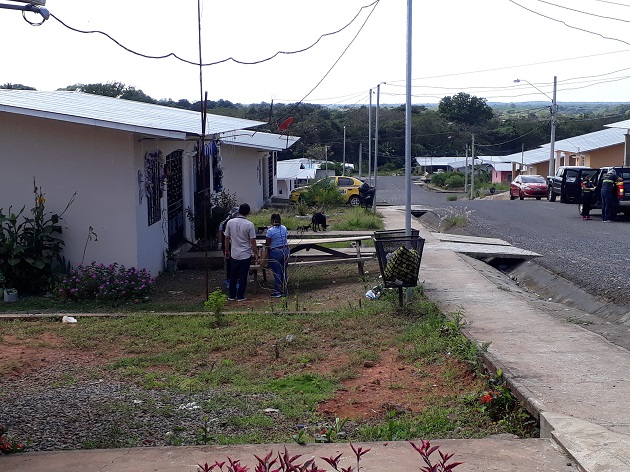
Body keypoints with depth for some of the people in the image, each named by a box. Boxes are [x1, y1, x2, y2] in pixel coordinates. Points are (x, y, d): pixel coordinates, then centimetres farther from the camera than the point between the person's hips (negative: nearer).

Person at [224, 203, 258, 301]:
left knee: (233, 276, 15)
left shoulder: (230, 222, -4)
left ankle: (232, 296, 19)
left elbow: (227, 238, 4)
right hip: (246, 255, -3)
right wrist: (255, 254, 0)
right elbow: (252, 241, -11)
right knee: (243, 276, 6)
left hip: (234, 254, 3)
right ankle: (240, 296, 10)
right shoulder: (249, 225, -14)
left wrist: (227, 251, 17)